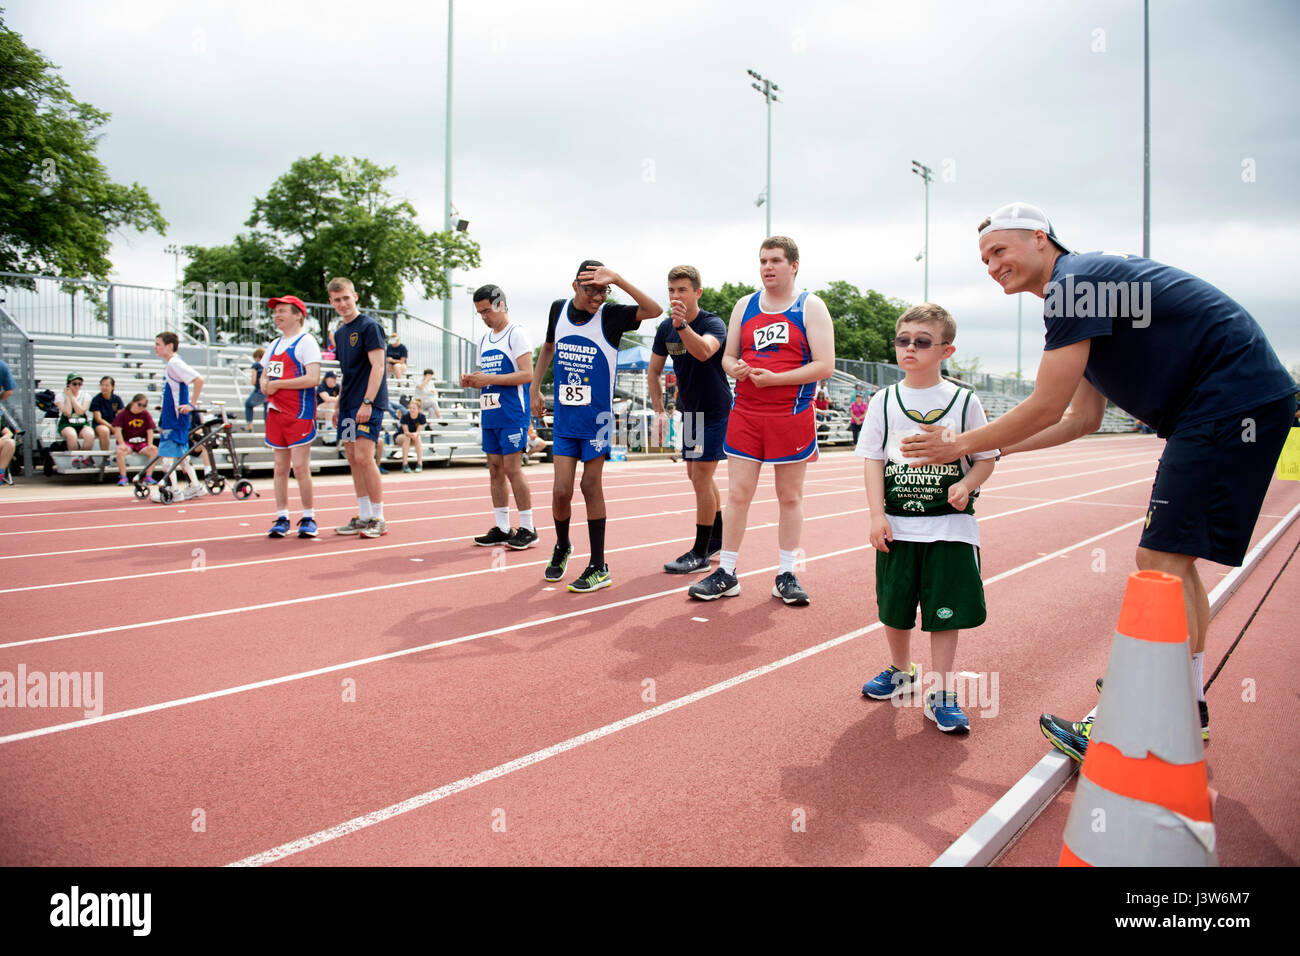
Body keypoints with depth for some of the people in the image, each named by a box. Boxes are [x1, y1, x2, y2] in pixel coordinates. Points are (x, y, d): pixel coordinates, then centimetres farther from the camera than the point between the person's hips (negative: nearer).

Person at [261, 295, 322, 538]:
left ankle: (308, 518, 3)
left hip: (299, 414, -7)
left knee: (300, 467, -7)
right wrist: (264, 385, 3)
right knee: (280, 467, 8)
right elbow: (264, 375, 28)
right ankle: (281, 518, 13)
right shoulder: (274, 345, 18)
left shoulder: (306, 342, -6)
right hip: (275, 412, 7)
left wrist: (277, 384, -12)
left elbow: (313, 378, -18)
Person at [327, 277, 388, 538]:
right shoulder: (339, 333, 17)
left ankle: (378, 519, -5)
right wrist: (338, 406, 18)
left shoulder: (369, 326, -7)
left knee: (364, 457, -13)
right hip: (348, 405, 8)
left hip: (368, 404, -8)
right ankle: (363, 517, 14)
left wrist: (367, 402, -20)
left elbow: (377, 366, -13)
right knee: (353, 460, 8)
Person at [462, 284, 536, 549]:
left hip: (512, 414, -8)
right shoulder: (484, 338, 18)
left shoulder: (516, 333, -6)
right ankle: (501, 529, 14)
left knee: (512, 469, -8)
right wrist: (472, 381, 3)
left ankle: (527, 529, 1)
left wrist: (490, 379, -19)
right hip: (489, 414, 8)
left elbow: (527, 374, -15)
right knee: (495, 470, 8)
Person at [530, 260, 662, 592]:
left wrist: (617, 279, -32)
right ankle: (562, 547, 29)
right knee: (561, 490, -1)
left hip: (596, 418, -3)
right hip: (564, 418, 3)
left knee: (590, 486, 2)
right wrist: (535, 389, 18)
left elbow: (654, 310, -26)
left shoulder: (610, 316, -10)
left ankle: (598, 567, 13)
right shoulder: (558, 309, 3)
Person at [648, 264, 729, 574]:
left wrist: (682, 324, -57)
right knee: (697, 475, 16)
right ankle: (719, 537, 34)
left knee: (701, 477, -9)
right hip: (690, 409, 7)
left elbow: (704, 351, -42)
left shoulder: (713, 324, -20)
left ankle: (700, 554, 1)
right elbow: (654, 369, 8)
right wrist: (659, 410, 1)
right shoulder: (665, 328, -1)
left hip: (715, 410, -7)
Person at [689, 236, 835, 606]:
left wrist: (774, 378, -17)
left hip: (792, 414, -3)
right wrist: (735, 367, -8)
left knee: (790, 496, 6)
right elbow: (728, 356, 17)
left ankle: (786, 575, 16)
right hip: (745, 412, 3)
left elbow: (825, 365, -9)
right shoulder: (744, 306, 12)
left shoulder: (811, 307, -1)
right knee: (737, 494, 1)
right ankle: (726, 574, 10)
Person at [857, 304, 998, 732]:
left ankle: (942, 693, 15)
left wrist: (966, 484, -16)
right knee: (895, 607, 14)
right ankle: (901, 670, 37)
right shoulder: (884, 402, 3)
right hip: (897, 525, 2)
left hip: (949, 526, -2)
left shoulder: (964, 401, 0)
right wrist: (877, 514, -7)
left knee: (945, 612, 1)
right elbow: (872, 460, 1)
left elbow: (986, 458, 4)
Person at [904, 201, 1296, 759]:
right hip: (1243, 404, 10)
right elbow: (1085, 418, 20)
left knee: (1161, 558, -12)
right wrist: (999, 448, 20)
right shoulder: (1085, 286, 19)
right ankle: (1186, 707, 25)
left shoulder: (1073, 283, -13)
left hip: (1233, 401, -10)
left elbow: (1045, 408, -15)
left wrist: (961, 446, -4)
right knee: (1174, 558, 14)